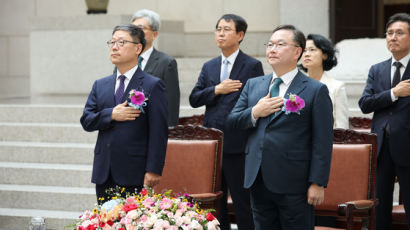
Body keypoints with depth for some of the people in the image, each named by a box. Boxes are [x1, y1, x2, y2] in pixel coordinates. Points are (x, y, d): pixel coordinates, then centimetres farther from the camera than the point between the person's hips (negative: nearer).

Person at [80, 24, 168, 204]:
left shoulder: (153, 86, -2)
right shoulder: (100, 85, 16)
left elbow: (159, 131, -7)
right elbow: (86, 121, 9)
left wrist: (153, 170, -14)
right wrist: (111, 115, -11)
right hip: (104, 174, 5)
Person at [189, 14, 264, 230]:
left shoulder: (252, 66, -2)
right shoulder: (209, 67, 14)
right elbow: (194, 99, 7)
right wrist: (217, 90, -10)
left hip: (238, 145, -5)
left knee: (242, 200, -2)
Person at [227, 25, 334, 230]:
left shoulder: (316, 91, -4)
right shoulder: (253, 85, 13)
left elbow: (322, 142, -8)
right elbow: (231, 121, 12)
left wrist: (317, 183, -13)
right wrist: (254, 113, -8)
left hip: (293, 185, -5)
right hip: (258, 181, 5)